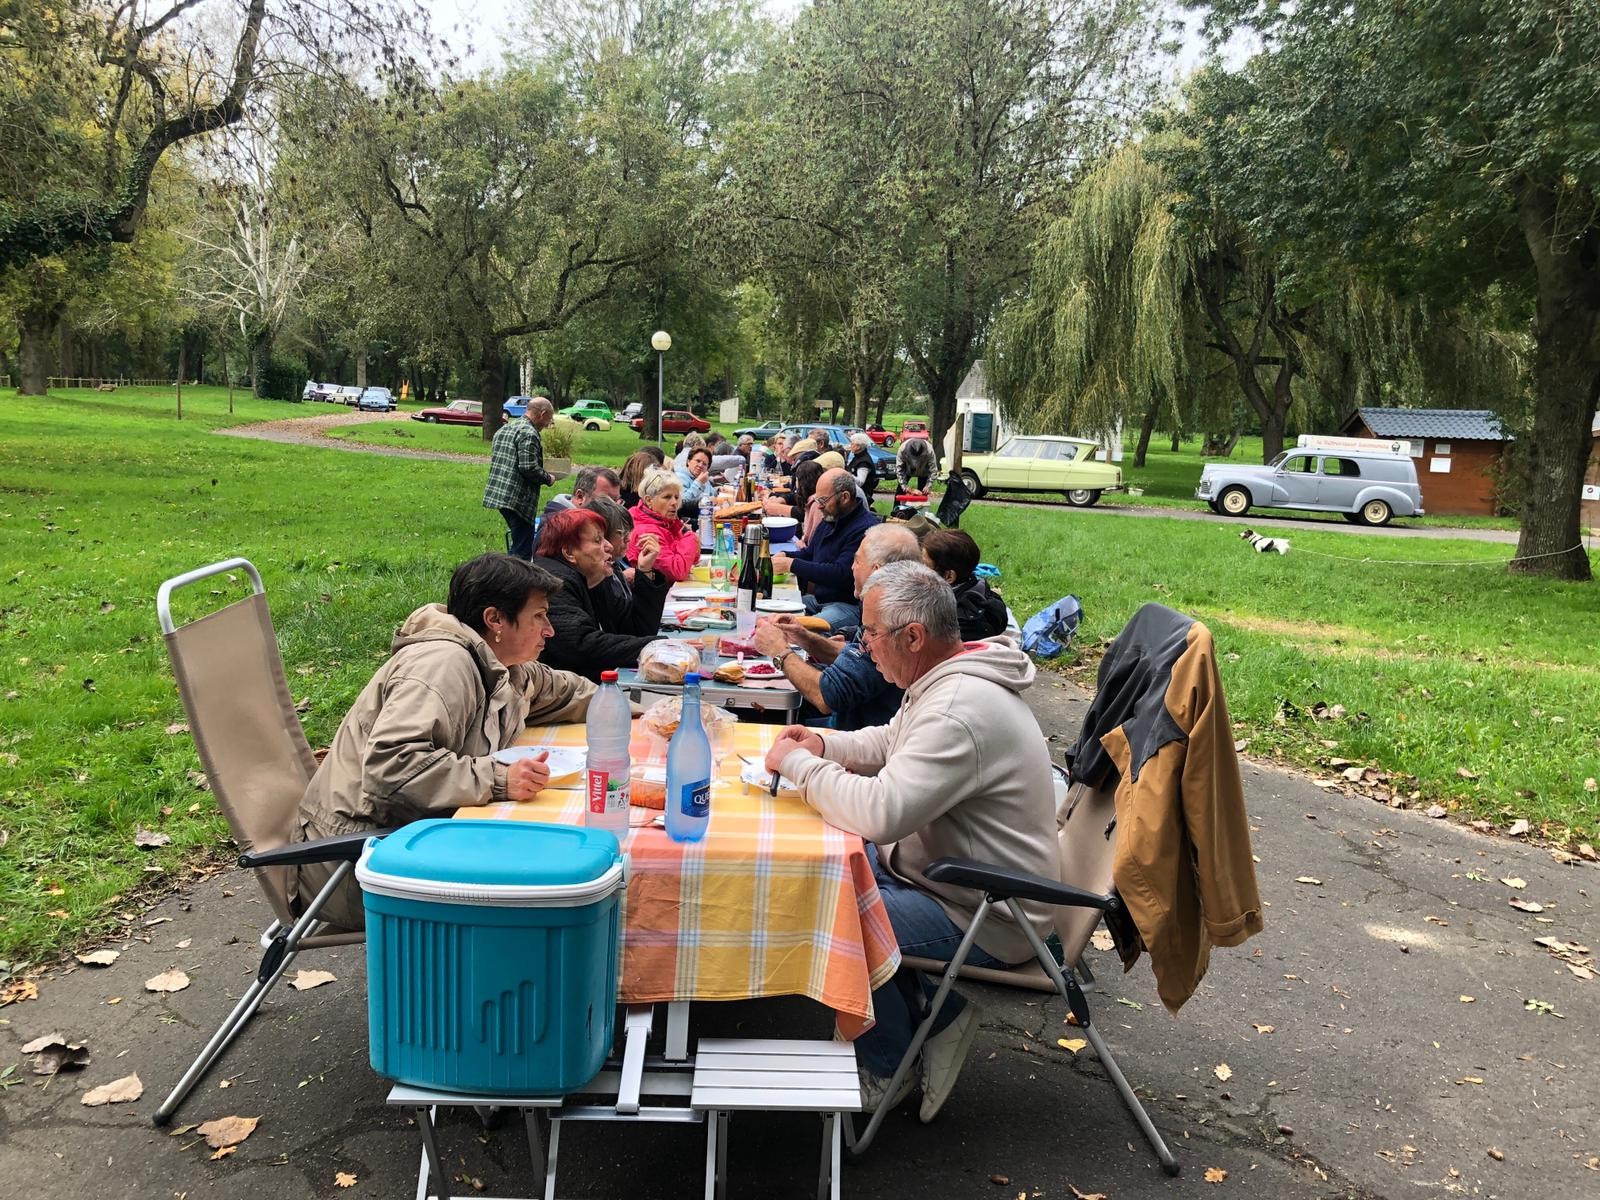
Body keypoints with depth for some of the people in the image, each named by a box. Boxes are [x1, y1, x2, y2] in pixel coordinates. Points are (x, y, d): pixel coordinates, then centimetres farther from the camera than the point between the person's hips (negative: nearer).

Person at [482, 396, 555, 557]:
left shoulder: (503, 429, 16)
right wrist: (548, 479, -3)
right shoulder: (529, 433, -13)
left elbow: (494, 458, 22)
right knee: (523, 551, -5)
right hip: (518, 499, -10)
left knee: (519, 542, 22)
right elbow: (529, 468, -22)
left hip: (497, 494, 10)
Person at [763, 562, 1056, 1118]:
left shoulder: (960, 710, -29)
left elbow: (880, 811, -37)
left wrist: (798, 763, -21)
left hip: (987, 920, -11)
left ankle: (890, 1068, 6)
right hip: (947, 874, 11)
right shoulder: (946, 678, 5)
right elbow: (887, 742, 22)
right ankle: (933, 1011, 12)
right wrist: (823, 747, 2)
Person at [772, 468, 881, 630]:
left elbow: (841, 574, -25)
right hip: (814, 598, 9)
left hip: (848, 605, -9)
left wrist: (792, 565, -20)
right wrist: (785, 556, 4)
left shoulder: (865, 528, -18)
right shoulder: (830, 518, 14)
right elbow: (809, 553, 27)